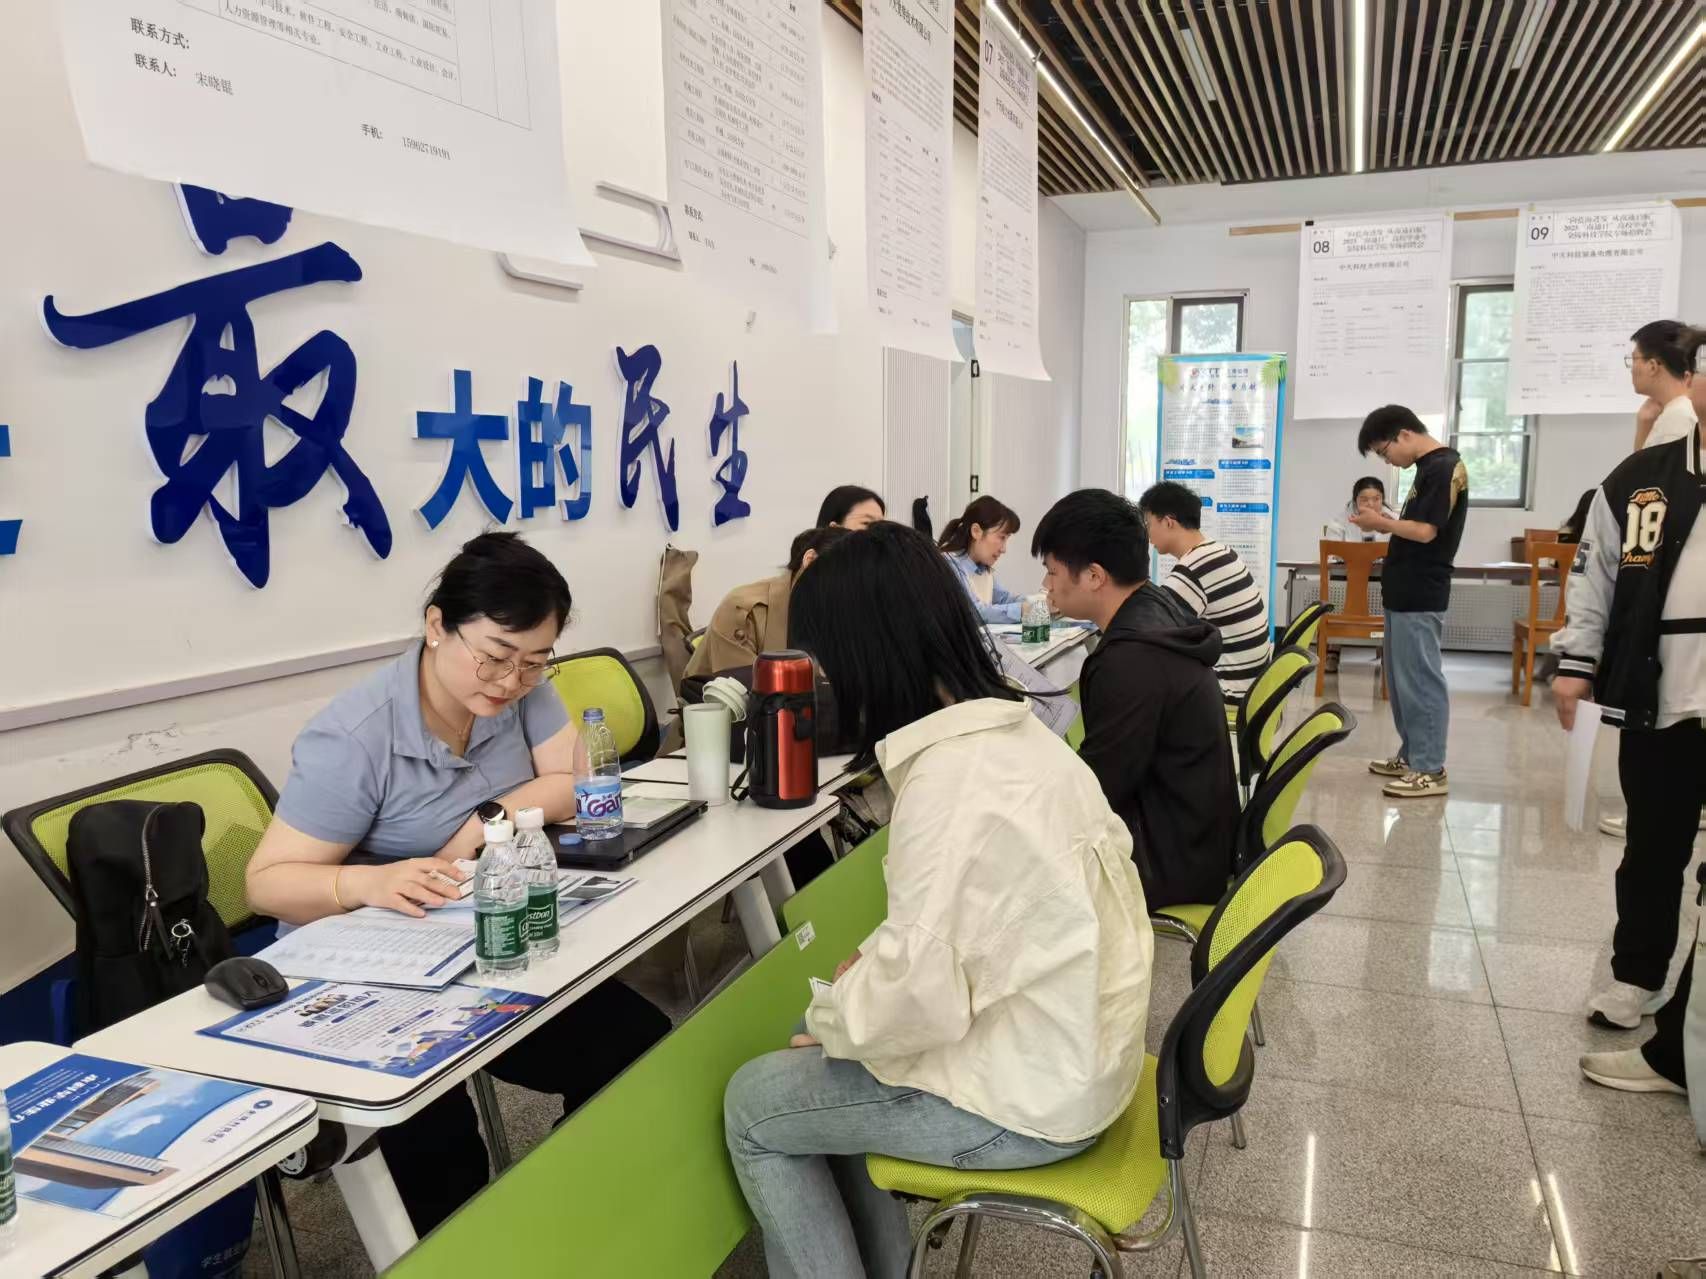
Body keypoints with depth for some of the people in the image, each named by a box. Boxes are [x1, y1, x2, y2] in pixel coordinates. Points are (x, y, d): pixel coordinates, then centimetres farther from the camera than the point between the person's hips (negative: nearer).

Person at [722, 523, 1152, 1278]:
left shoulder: (949, 782, -29)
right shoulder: (1017, 730, 0)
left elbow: (919, 1000, -28)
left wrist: (831, 1014, -9)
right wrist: (876, 962, 7)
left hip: (1029, 1098, -8)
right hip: (1074, 1051, 8)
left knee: (753, 1102, 6)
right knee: (827, 1063, 21)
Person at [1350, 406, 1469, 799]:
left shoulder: (1444, 467, -14)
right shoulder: (1431, 468, 16)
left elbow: (1427, 531, -18)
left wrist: (1382, 523, -6)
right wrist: (1386, 523, 5)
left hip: (1420, 595, -10)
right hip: (1407, 591, 10)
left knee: (1420, 680, -6)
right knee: (1402, 678, 15)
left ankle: (1430, 769, 0)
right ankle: (1411, 756, 24)